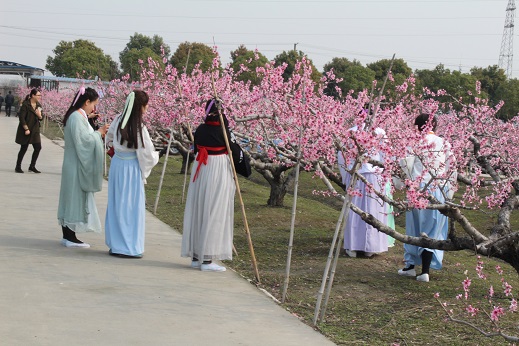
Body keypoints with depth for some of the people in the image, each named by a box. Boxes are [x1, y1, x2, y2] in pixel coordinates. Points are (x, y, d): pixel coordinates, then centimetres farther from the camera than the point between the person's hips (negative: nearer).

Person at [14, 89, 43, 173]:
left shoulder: (39, 105, 6)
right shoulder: (25, 105, -12)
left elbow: (41, 118, 13)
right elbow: (21, 118, -14)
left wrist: (40, 115, -11)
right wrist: (26, 129, -18)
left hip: (35, 130, 6)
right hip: (25, 130, -6)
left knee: (38, 147, 0)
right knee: (24, 148, 1)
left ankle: (32, 166, 13)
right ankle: (18, 167, 14)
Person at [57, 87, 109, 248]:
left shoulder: (78, 116, 13)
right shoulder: (77, 117, -18)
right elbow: (83, 140, -23)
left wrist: (97, 133, 6)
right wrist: (98, 133, -10)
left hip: (76, 164, 10)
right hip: (76, 166, -10)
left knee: (72, 199, 12)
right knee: (75, 198, -4)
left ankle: (67, 235, 18)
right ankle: (70, 237, 2)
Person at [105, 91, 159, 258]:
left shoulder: (118, 121, -2)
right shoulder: (139, 128, -20)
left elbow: (109, 138, 15)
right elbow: (147, 155, -15)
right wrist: (155, 156, 6)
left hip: (116, 165, 7)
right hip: (131, 169, -7)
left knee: (116, 204, 14)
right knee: (131, 206, 2)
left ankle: (115, 244, 22)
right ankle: (128, 247, 7)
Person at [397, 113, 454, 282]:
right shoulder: (444, 144, 3)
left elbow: (406, 165, -9)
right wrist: (448, 191, 13)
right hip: (440, 190, 2)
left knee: (415, 227, 13)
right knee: (432, 230, 6)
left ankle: (411, 265, 20)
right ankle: (425, 271, 1)